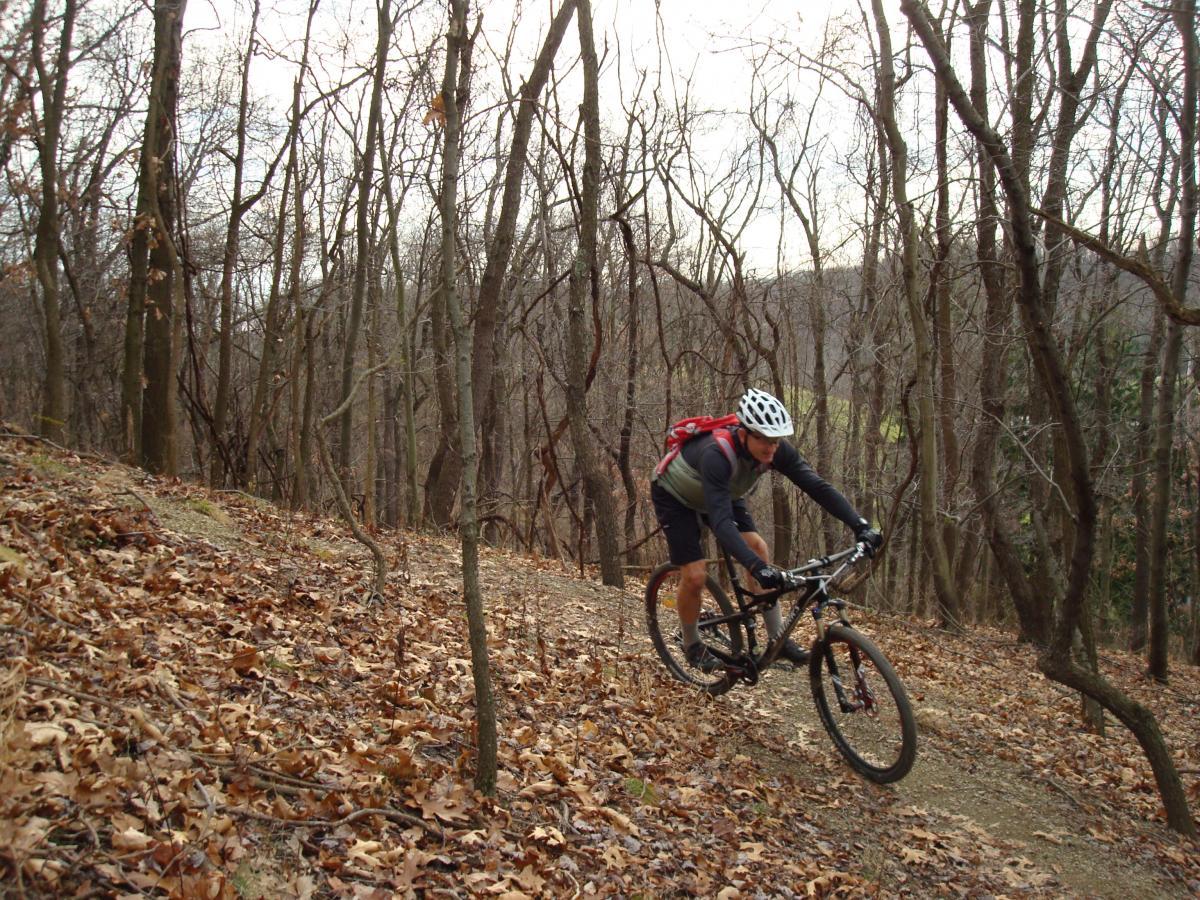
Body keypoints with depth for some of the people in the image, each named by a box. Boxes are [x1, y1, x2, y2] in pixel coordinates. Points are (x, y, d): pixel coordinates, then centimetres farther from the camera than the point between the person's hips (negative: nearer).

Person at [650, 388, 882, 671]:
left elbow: (818, 486, -26)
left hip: (721, 493, 6)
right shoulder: (716, 454, -43)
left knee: (757, 547, -13)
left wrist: (860, 525, -37)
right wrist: (756, 566, -62)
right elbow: (721, 520, -51)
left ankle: (778, 640, -3)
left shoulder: (776, 450, -25)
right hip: (674, 496, -6)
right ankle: (691, 645, 13)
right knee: (695, 575, -14)